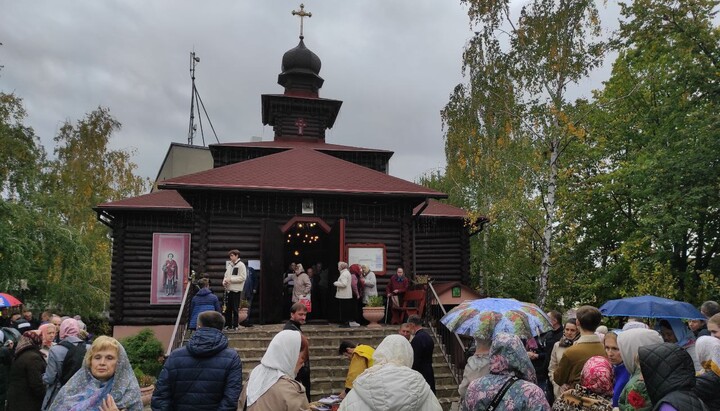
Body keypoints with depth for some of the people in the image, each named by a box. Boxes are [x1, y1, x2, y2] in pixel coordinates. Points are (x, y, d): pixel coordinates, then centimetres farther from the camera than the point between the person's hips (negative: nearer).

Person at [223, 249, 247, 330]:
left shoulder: (241, 265, -6)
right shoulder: (230, 265, 16)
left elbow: (243, 277, -13)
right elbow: (226, 275, 22)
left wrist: (231, 279, -16)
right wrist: (224, 281, 0)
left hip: (236, 290, -7)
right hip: (229, 289, 7)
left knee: (235, 308, -3)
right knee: (228, 308, 10)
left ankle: (235, 325, 4)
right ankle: (228, 324, 18)